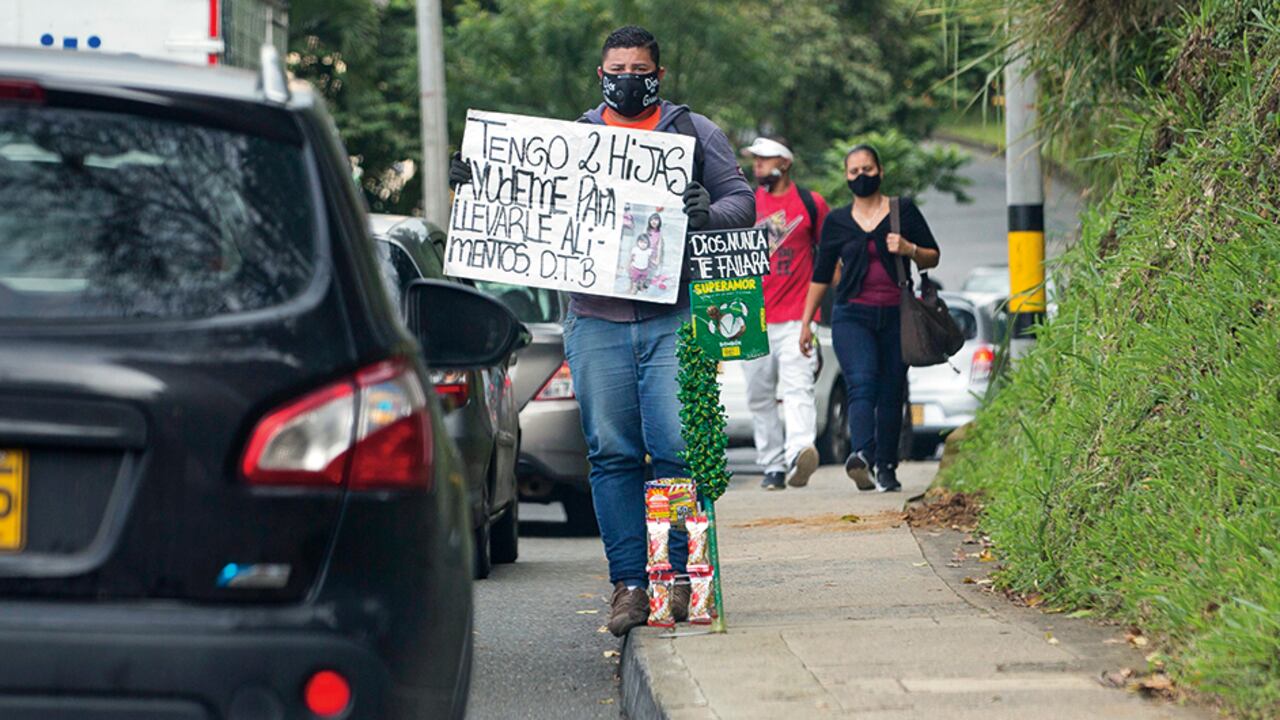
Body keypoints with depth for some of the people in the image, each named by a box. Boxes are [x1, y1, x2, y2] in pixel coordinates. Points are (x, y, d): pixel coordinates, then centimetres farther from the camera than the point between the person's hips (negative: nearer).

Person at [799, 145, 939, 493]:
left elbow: (933, 258, 10)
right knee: (862, 384, -20)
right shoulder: (837, 221, 10)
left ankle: (885, 467, 11)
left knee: (891, 393, 1)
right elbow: (821, 275, 16)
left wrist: (909, 249, -12)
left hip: (896, 316, 1)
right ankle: (863, 456, -38)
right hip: (852, 316, -1)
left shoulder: (903, 211, 7)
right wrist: (806, 323, 14)